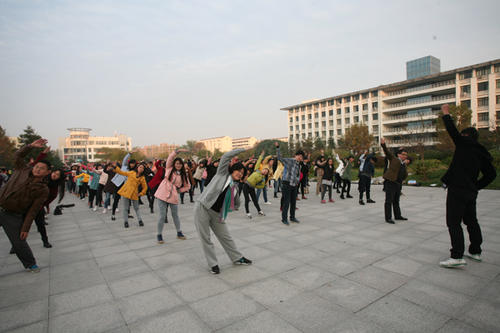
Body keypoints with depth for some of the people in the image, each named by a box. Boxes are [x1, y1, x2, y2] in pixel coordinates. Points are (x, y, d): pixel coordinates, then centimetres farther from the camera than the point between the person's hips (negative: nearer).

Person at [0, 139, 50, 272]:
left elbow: (33, 211, -9)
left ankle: (30, 264, 25)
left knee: (19, 243, 3)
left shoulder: (43, 190, -8)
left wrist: (26, 228, -12)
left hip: (13, 216, -3)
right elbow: (18, 155, 10)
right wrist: (31, 146, -6)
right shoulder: (23, 170, 2)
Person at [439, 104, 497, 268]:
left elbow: (452, 130, -6)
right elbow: (491, 174, 14)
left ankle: (457, 256, -12)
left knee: (453, 222, -8)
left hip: (457, 190, -9)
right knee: (471, 221, 20)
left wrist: (446, 113, 8)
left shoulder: (464, 143, -6)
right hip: (471, 192, 9)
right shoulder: (481, 153, 14)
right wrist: (476, 186, 15)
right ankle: (475, 251, 32)